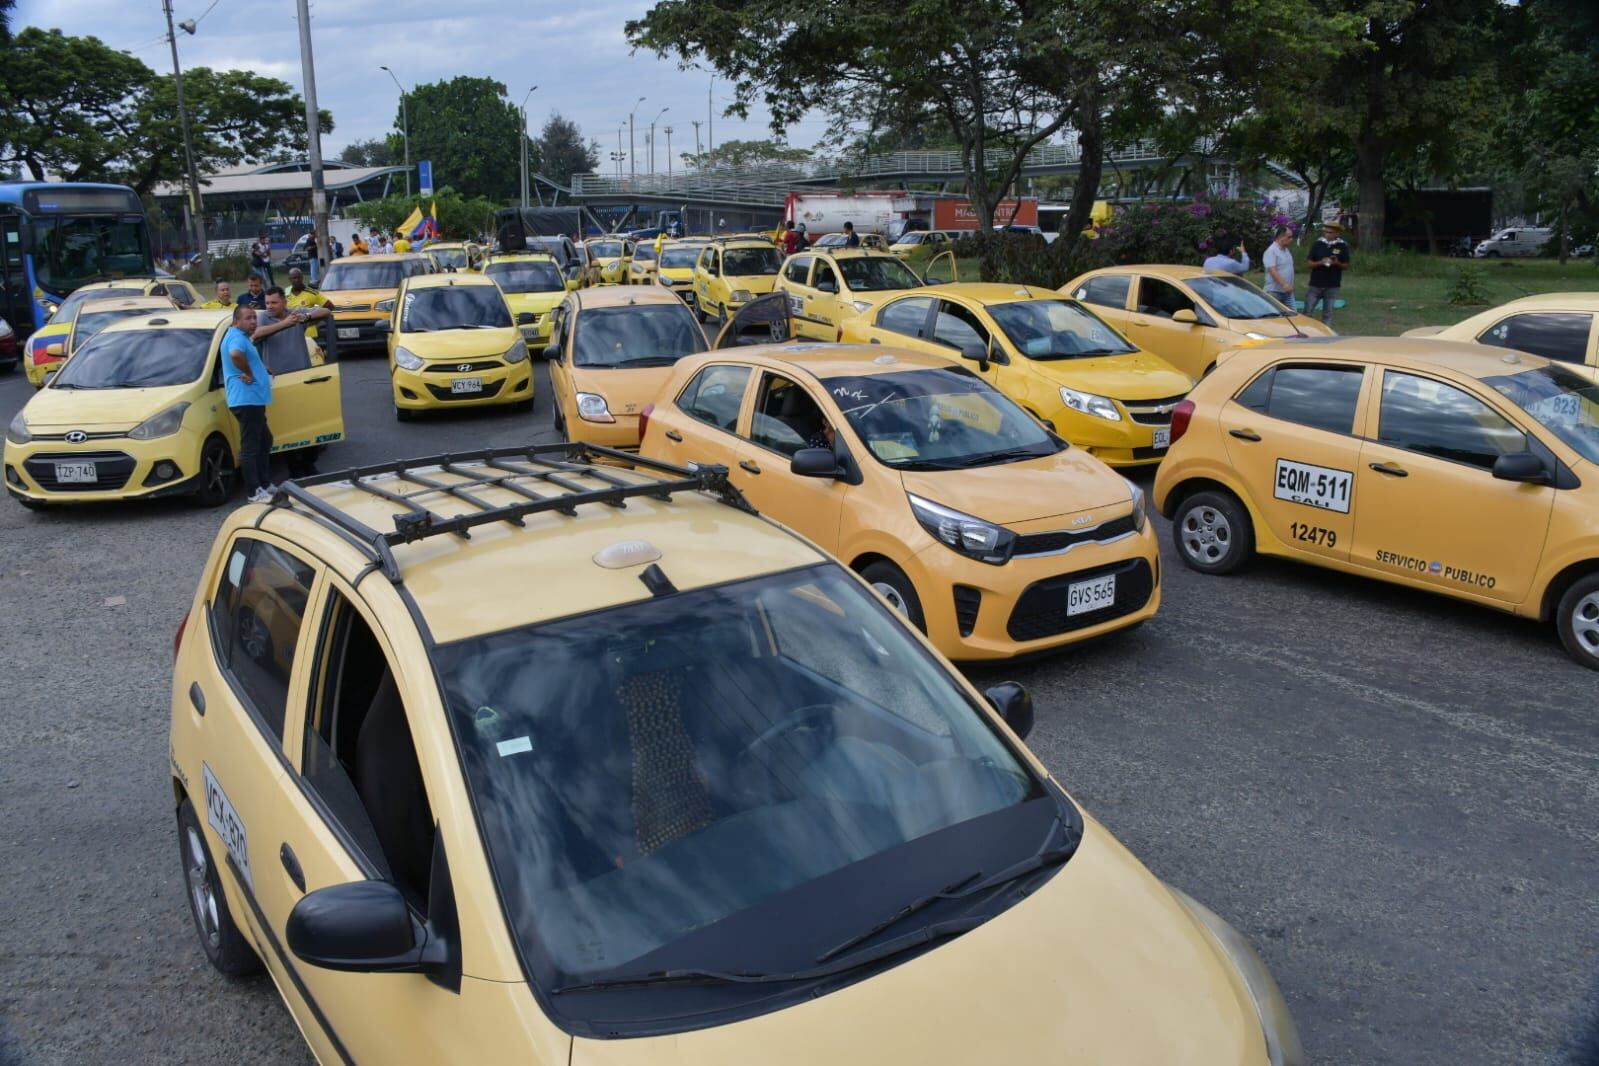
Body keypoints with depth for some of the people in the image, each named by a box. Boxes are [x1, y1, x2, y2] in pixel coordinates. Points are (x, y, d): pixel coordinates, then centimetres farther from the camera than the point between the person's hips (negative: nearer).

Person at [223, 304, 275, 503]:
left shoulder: (241, 337, 20)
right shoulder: (236, 337, -12)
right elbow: (236, 354, -35)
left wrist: (257, 370, 18)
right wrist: (248, 373, -21)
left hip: (253, 399, 11)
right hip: (246, 399, -11)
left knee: (264, 440, 21)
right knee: (250, 446, -9)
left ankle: (265, 484, 30)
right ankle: (255, 492, -8)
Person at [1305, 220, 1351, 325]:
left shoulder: (1343, 246, -1)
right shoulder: (1317, 244, 1)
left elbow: (1346, 266, 4)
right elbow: (1310, 263, 1)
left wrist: (1337, 263, -17)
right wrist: (1321, 262, -18)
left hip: (1332, 286, -1)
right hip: (1315, 284, 1)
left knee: (1328, 313, 5)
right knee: (1307, 312, 2)